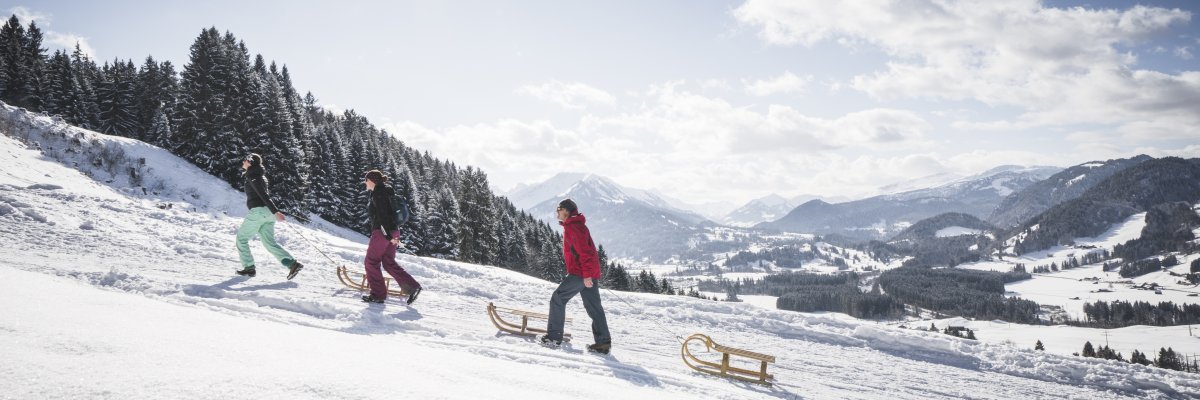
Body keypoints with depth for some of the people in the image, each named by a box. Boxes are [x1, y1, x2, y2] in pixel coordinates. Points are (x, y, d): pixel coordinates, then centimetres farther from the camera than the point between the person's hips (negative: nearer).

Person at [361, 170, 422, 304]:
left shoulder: (377, 193, -10)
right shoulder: (385, 192, 20)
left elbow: (382, 214, -20)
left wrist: (388, 234, -25)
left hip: (382, 232, -9)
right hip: (393, 232, 9)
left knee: (371, 262, 1)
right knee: (389, 263, 11)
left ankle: (378, 294, 2)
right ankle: (412, 287, 1)